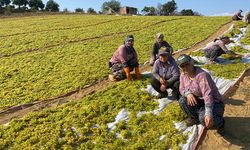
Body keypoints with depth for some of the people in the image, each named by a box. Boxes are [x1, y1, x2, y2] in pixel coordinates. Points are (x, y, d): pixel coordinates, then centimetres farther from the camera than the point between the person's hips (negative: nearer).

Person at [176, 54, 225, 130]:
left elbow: (208, 95, -35)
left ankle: (218, 121, 4)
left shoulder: (202, 75, -28)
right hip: (198, 101, 7)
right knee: (182, 101, -18)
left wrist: (208, 114, -43)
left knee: (203, 119, -32)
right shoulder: (183, 75, -4)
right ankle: (194, 117, 9)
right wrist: (188, 93, -23)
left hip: (214, 103, -6)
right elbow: (182, 89, 3)